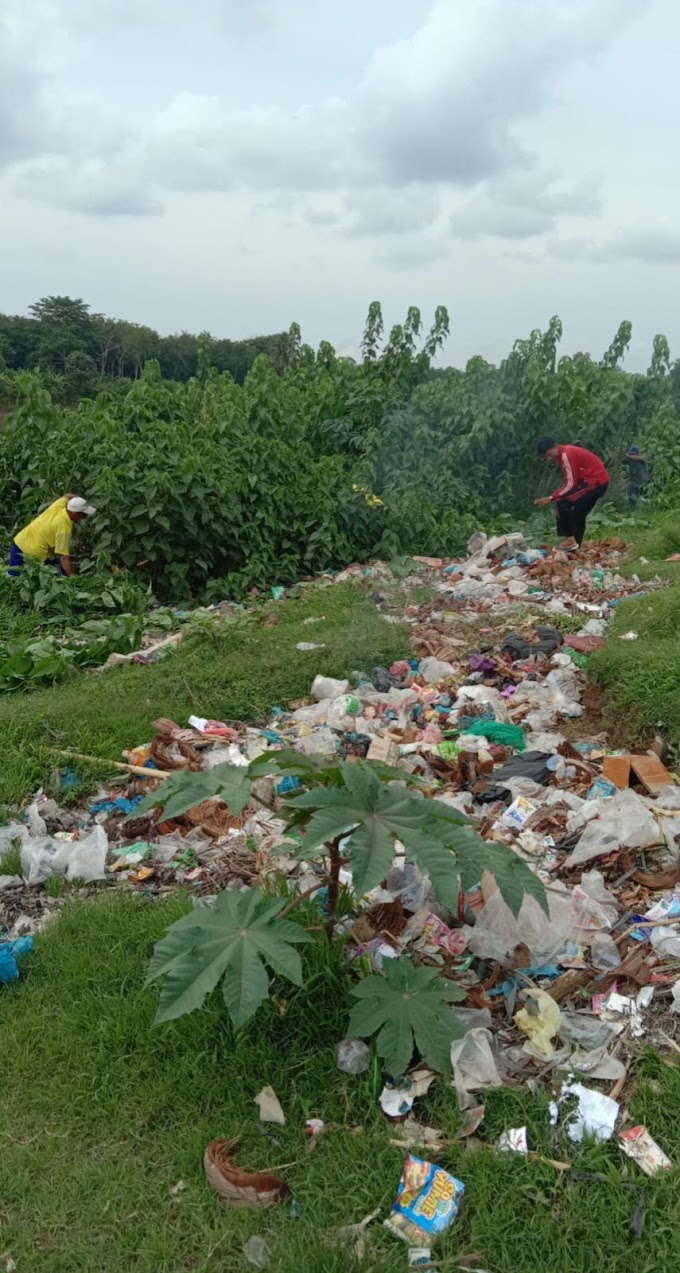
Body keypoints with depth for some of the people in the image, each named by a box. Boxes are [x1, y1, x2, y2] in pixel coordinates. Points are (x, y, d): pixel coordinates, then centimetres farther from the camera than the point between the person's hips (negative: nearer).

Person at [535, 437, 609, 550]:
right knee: (578, 514, 14)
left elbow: (571, 484, -20)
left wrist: (551, 498, -20)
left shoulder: (566, 455, -16)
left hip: (596, 481, -10)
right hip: (599, 482, 10)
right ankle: (574, 549, 19)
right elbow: (572, 481, 12)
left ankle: (570, 540, -14)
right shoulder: (563, 455, 13)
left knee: (562, 503, -16)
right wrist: (556, 497, 4)